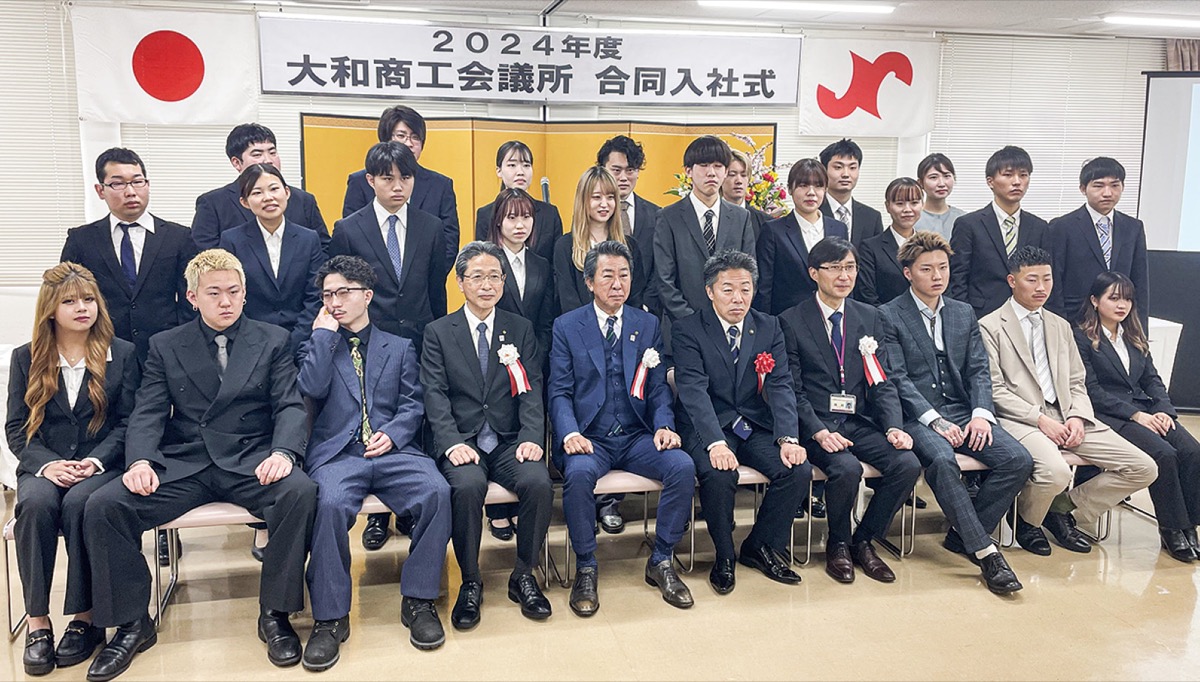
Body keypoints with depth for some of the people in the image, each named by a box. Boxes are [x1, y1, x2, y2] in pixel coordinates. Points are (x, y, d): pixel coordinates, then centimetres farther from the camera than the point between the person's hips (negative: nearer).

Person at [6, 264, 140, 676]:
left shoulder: (122, 355, 7)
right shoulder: (26, 359, 12)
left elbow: (127, 422, 2)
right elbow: (16, 428, 6)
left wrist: (96, 461, -15)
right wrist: (47, 464, -13)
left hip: (101, 466, -1)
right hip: (44, 467, 2)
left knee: (79, 503, -34)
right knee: (36, 504, -32)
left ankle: (85, 617, -23)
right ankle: (37, 621, -24)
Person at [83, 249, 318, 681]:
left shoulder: (272, 341, 10)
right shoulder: (166, 346, 14)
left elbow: (290, 406, 1)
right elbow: (148, 413, 6)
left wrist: (282, 452, -20)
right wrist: (140, 460, -16)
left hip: (249, 462, -2)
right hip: (182, 464, 2)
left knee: (300, 492, -33)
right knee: (102, 507, -19)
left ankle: (274, 614, -16)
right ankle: (132, 624, -2)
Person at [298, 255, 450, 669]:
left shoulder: (400, 348, 20)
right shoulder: (317, 345, 19)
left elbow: (413, 405, 11)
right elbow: (311, 389, -2)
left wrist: (392, 433, -8)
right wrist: (324, 332, 2)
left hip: (392, 450, 1)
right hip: (337, 453, -1)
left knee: (437, 492, -29)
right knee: (330, 503, -34)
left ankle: (418, 600, -15)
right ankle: (330, 618, -21)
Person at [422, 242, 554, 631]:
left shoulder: (520, 330, 12)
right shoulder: (438, 333, 7)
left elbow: (531, 390, 3)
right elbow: (435, 395, -3)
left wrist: (532, 437, -14)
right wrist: (453, 443, -19)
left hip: (509, 442, 2)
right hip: (462, 443, -1)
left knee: (539, 482, -27)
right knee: (468, 485, -33)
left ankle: (524, 576, -5)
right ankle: (470, 583, -11)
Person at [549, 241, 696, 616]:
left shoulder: (648, 324, 12)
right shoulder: (566, 326, 5)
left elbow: (659, 387, 9)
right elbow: (560, 391, -1)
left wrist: (664, 425, -10)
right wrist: (570, 433, -19)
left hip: (637, 437, 3)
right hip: (591, 438, -2)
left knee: (683, 466, -25)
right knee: (579, 472, -35)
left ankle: (661, 562, -5)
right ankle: (586, 568, -13)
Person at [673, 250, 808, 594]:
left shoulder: (769, 328, 6)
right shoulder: (688, 330, -6)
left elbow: (781, 386, -2)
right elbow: (694, 391, -17)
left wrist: (788, 438, -19)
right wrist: (716, 443, -32)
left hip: (757, 427, 4)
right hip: (708, 427, -4)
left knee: (798, 470, -20)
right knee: (719, 475, -33)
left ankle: (760, 546, 5)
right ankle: (725, 556, -5)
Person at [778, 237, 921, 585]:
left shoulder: (871, 318, 12)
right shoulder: (792, 321, -1)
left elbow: (883, 383, 8)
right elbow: (793, 390, -6)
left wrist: (894, 427, -9)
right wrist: (821, 432, -20)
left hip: (860, 422, 4)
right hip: (815, 424, -4)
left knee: (908, 463, -19)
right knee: (847, 469, -30)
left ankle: (863, 540, 4)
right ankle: (837, 544, 1)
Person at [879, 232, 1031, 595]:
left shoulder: (964, 313, 18)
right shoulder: (889, 316, 0)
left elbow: (979, 370, 11)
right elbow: (897, 379, -8)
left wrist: (981, 413, -8)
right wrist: (935, 420, -19)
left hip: (962, 411, 5)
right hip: (917, 416, -5)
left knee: (1018, 459, -18)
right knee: (941, 460, -35)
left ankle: (962, 535, -5)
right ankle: (985, 551, -27)